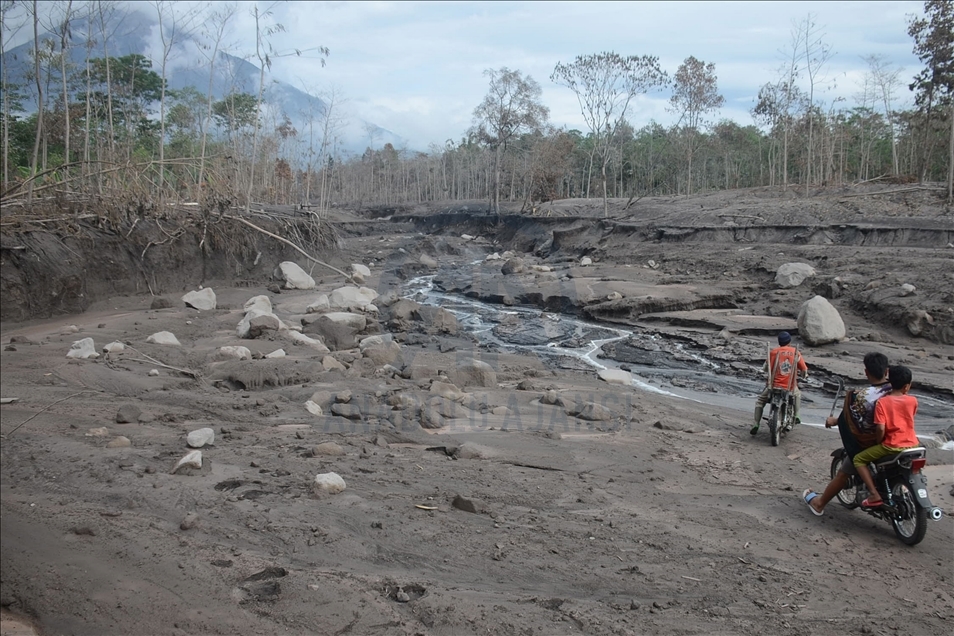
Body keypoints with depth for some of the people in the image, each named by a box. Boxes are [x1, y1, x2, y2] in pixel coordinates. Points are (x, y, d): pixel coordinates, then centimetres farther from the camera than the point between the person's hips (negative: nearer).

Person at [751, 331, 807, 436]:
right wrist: (804, 375, 28)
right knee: (798, 394, 37)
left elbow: (767, 367, 4)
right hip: (791, 387, 2)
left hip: (775, 385, -2)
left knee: (760, 400, 19)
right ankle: (795, 416, 28)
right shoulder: (795, 352, 4)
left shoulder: (774, 352, -1)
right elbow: (804, 369, 6)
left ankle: (756, 425, 6)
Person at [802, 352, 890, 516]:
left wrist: (834, 421, 2)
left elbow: (849, 421, -16)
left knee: (843, 474, 13)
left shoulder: (862, 396, -27)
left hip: (869, 445, -4)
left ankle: (819, 503, 28)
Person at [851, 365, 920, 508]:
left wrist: (878, 442, 3)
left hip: (892, 446, -5)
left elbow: (880, 429, -15)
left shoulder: (882, 402, -10)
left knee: (858, 459, 7)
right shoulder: (913, 401, 0)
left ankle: (874, 495, -6)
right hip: (912, 445, 5)